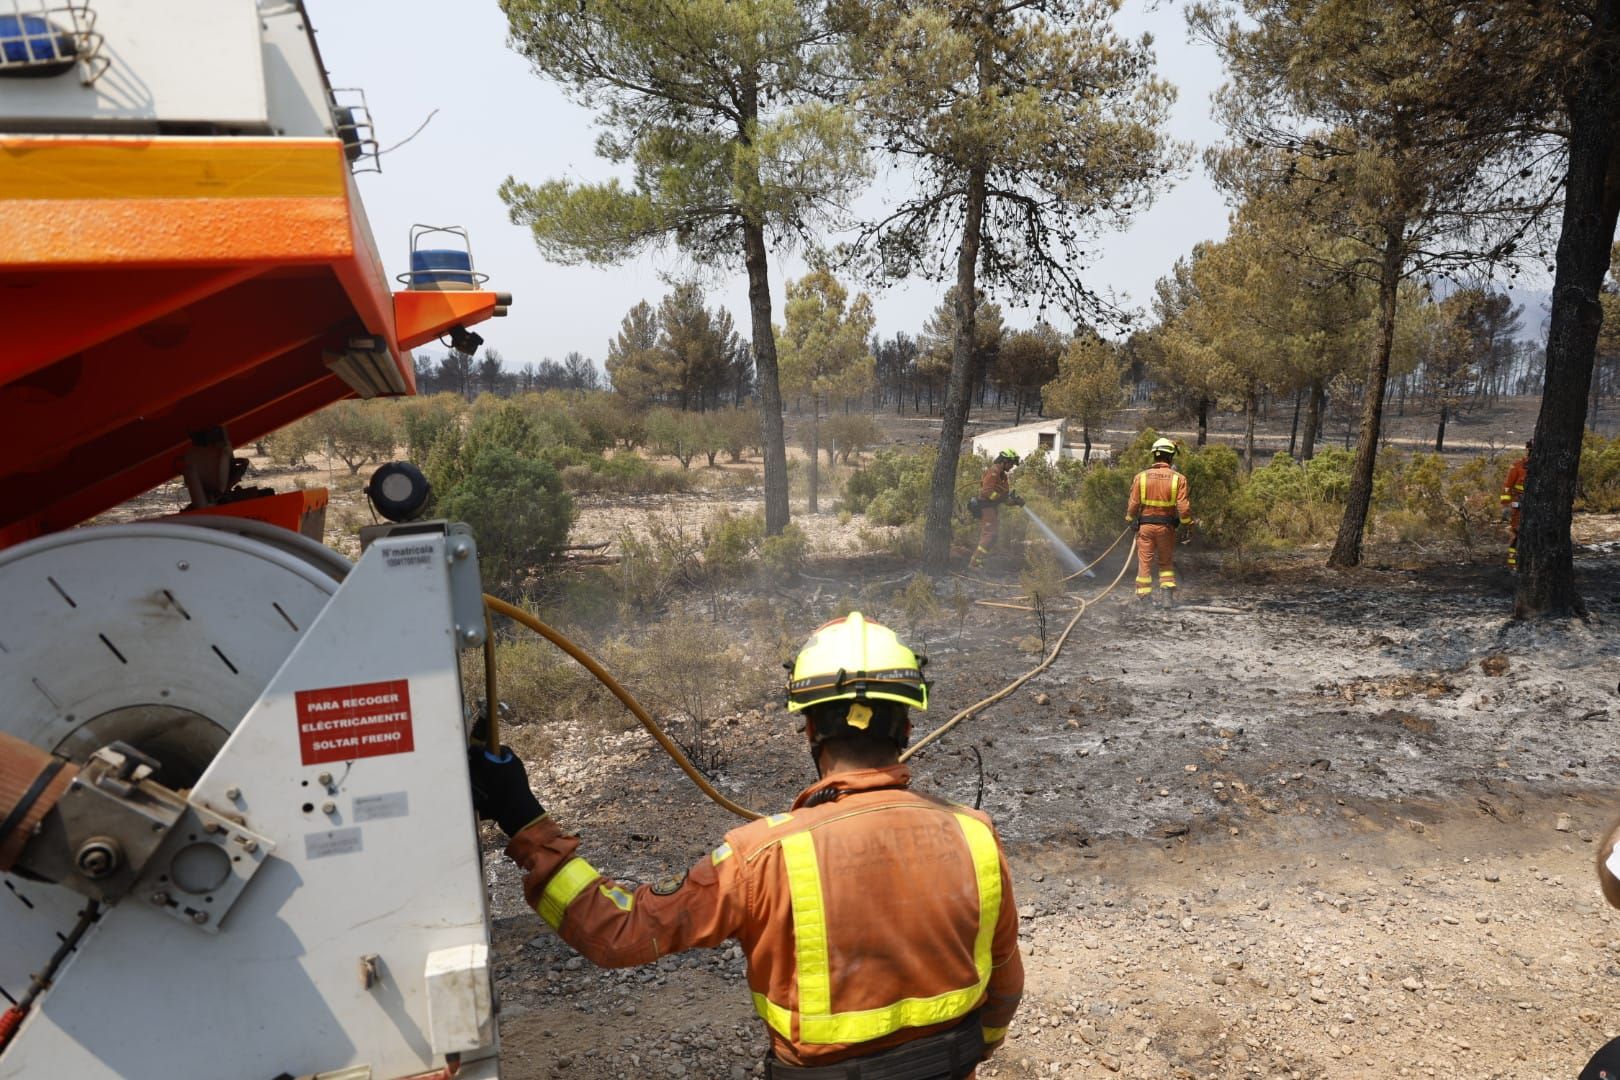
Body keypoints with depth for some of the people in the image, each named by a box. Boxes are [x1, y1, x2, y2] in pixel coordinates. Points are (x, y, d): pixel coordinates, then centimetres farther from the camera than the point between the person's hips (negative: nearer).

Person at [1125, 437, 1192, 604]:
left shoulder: (1141, 476, -5)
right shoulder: (1178, 478, -7)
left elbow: (1133, 504, -3)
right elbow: (1183, 507, -10)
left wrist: (1129, 520, 14)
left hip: (1145, 525, 0)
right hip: (1166, 527, 0)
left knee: (1145, 562, 7)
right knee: (1166, 562, 16)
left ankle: (1143, 597, 8)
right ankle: (1168, 593, 6)